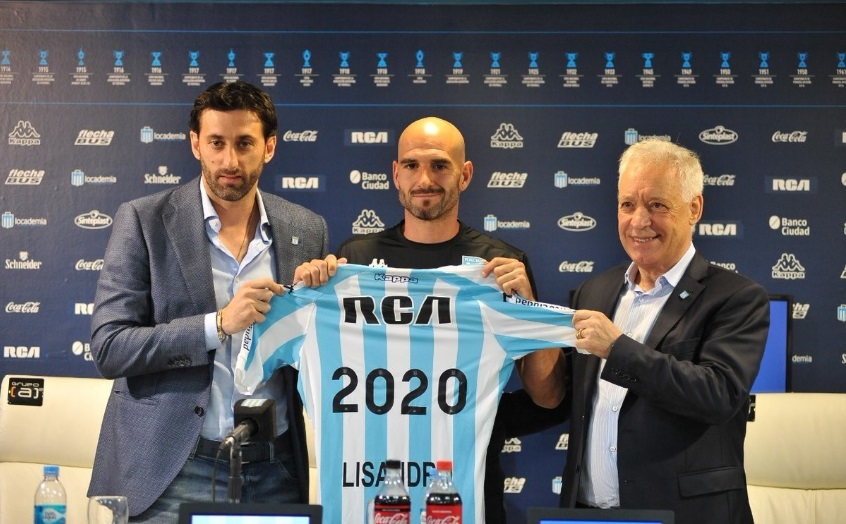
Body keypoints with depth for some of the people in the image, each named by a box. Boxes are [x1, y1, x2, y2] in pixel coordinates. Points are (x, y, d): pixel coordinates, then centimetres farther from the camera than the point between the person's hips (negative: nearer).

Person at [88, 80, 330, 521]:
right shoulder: (143, 220, -4)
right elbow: (108, 348, -9)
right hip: (170, 472, -3)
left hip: (274, 471, 3)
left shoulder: (307, 230, 5)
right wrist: (219, 324, -19)